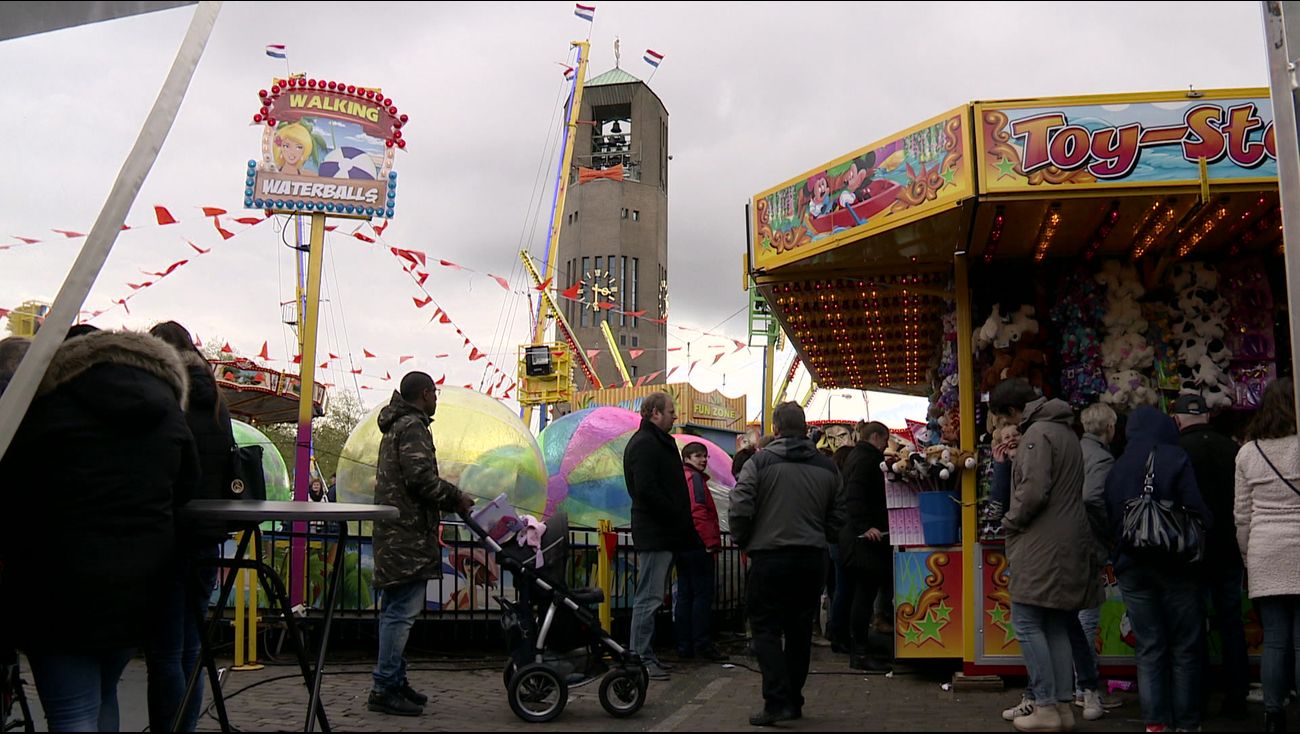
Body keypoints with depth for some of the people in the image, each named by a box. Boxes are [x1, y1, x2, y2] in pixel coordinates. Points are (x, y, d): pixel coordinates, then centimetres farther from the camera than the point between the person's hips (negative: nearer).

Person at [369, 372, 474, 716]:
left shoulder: (396, 427, 23)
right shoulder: (413, 427, -10)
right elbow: (421, 477, -21)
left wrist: (449, 501, 18)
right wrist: (456, 498, -8)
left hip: (394, 533, 11)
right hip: (408, 534, -11)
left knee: (394, 610, 13)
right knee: (402, 612, -10)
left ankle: (394, 682, 19)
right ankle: (385, 688, -8)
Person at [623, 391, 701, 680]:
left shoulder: (660, 442, 19)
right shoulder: (644, 443, -13)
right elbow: (646, 489, -23)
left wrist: (680, 520, 9)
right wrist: (676, 515, -16)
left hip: (663, 534, 11)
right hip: (654, 534, -11)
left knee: (651, 597, 14)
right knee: (649, 598, -6)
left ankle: (646, 655, 22)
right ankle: (641, 659, -1)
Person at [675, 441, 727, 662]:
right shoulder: (695, 478, -8)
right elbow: (698, 512, -19)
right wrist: (711, 542, -18)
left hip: (682, 545, 10)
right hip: (698, 545, -10)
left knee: (684, 595, 9)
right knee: (703, 594, -7)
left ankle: (684, 645, 12)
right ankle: (702, 644, -8)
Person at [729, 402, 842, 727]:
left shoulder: (759, 462, -6)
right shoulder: (826, 467, 8)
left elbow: (740, 509, -12)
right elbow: (837, 517, 9)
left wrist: (743, 541, 5)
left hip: (769, 557, -4)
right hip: (812, 559, 5)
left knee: (766, 630, 1)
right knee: (800, 631, 13)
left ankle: (778, 701, -8)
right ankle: (794, 700, 20)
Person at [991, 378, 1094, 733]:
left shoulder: (1037, 433, -14)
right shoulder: (1065, 430, 18)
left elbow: (1033, 490, -22)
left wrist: (1011, 521, -6)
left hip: (1041, 545, -10)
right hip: (1067, 546, 10)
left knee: (1027, 623, -4)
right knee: (1057, 626, 12)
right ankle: (1063, 705, 15)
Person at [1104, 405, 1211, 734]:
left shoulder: (1117, 469, 5)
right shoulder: (1175, 459, -8)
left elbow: (1109, 520, 8)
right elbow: (1196, 509, -13)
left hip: (1131, 568, 4)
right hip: (1176, 566, -3)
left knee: (1149, 647, 8)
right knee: (1184, 648, 6)